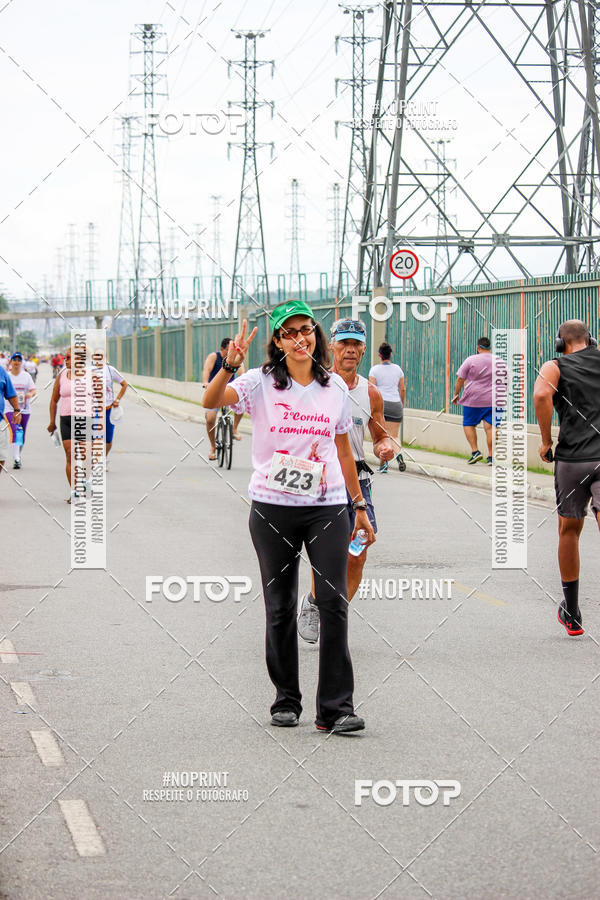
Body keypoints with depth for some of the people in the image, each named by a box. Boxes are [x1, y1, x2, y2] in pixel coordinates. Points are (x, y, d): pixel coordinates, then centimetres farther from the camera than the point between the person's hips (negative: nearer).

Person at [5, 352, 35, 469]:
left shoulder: (26, 375, 6)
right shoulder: (6, 376, 1)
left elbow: (33, 390, 3)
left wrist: (30, 394, -17)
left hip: (24, 409, 3)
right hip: (10, 408, -3)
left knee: (22, 435, 9)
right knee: (14, 433, -19)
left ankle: (18, 457, 29)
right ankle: (16, 459, -24)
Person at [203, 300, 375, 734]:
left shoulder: (336, 387, 9)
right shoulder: (262, 382, -1)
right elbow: (211, 401, -18)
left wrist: (360, 506, 18)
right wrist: (230, 365, -34)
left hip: (326, 507, 1)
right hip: (273, 508, -1)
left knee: (334, 602, -8)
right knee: (281, 607, 5)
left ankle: (336, 707, -8)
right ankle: (286, 700, 18)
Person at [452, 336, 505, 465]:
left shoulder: (471, 360, -4)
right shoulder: (499, 361, 6)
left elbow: (460, 379, -3)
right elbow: (505, 380, 14)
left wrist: (456, 394, 9)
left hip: (472, 400, -3)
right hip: (492, 400, 3)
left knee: (468, 425, 10)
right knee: (490, 427, 0)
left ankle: (475, 451, -2)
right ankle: (491, 456, -3)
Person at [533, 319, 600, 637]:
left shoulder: (555, 367, 3)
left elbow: (542, 395, -17)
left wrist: (546, 441, -7)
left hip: (572, 459, -1)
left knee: (569, 531, 17)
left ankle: (571, 613, 27)